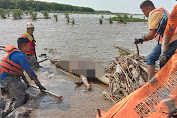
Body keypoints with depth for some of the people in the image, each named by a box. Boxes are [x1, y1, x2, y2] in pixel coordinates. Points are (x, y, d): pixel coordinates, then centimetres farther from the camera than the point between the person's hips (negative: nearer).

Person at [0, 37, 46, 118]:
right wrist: (39, 84, -8)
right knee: (21, 99, -17)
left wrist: (26, 82, 28)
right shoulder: (20, 55, -15)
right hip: (8, 79, -10)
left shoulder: (15, 53, 18)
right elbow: (29, 71, -14)